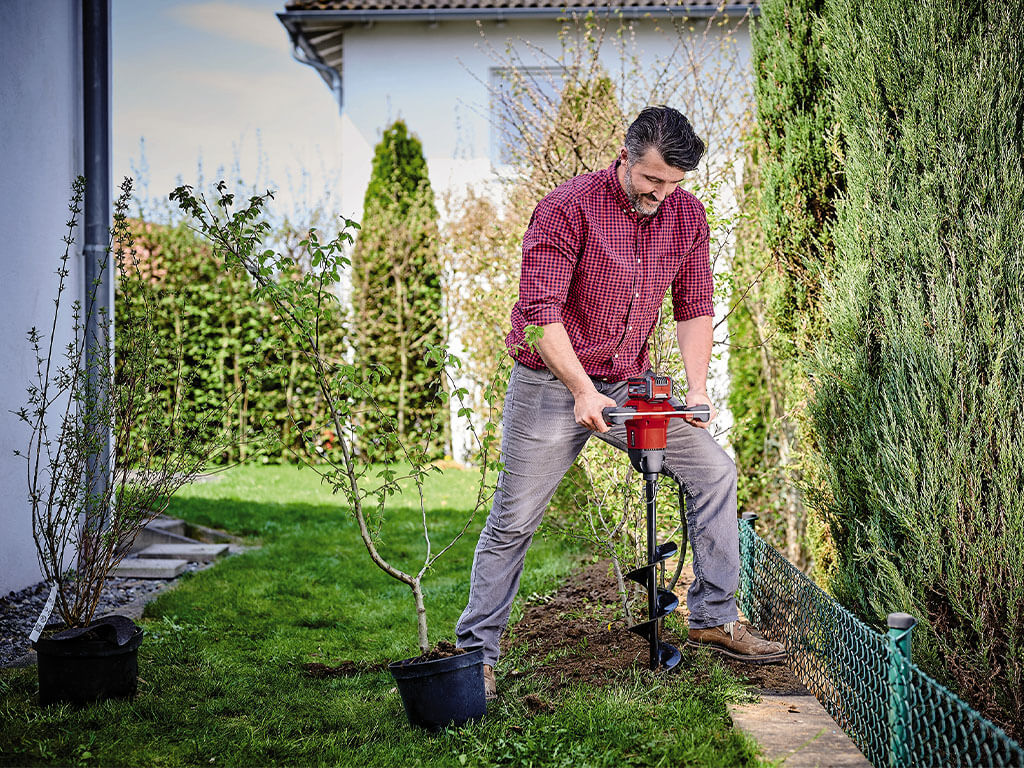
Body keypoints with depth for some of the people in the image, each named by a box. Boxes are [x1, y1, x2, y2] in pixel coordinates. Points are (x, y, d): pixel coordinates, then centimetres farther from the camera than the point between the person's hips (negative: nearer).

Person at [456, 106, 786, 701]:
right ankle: (477, 652, 9)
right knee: (513, 521, -3)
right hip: (551, 384, -5)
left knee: (714, 469, -2)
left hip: (630, 384, 5)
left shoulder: (687, 215, 0)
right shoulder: (568, 207, -17)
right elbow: (540, 310, -20)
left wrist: (697, 388, -5)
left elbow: (694, 308, 6)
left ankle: (715, 619, 8)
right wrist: (583, 391, -24)